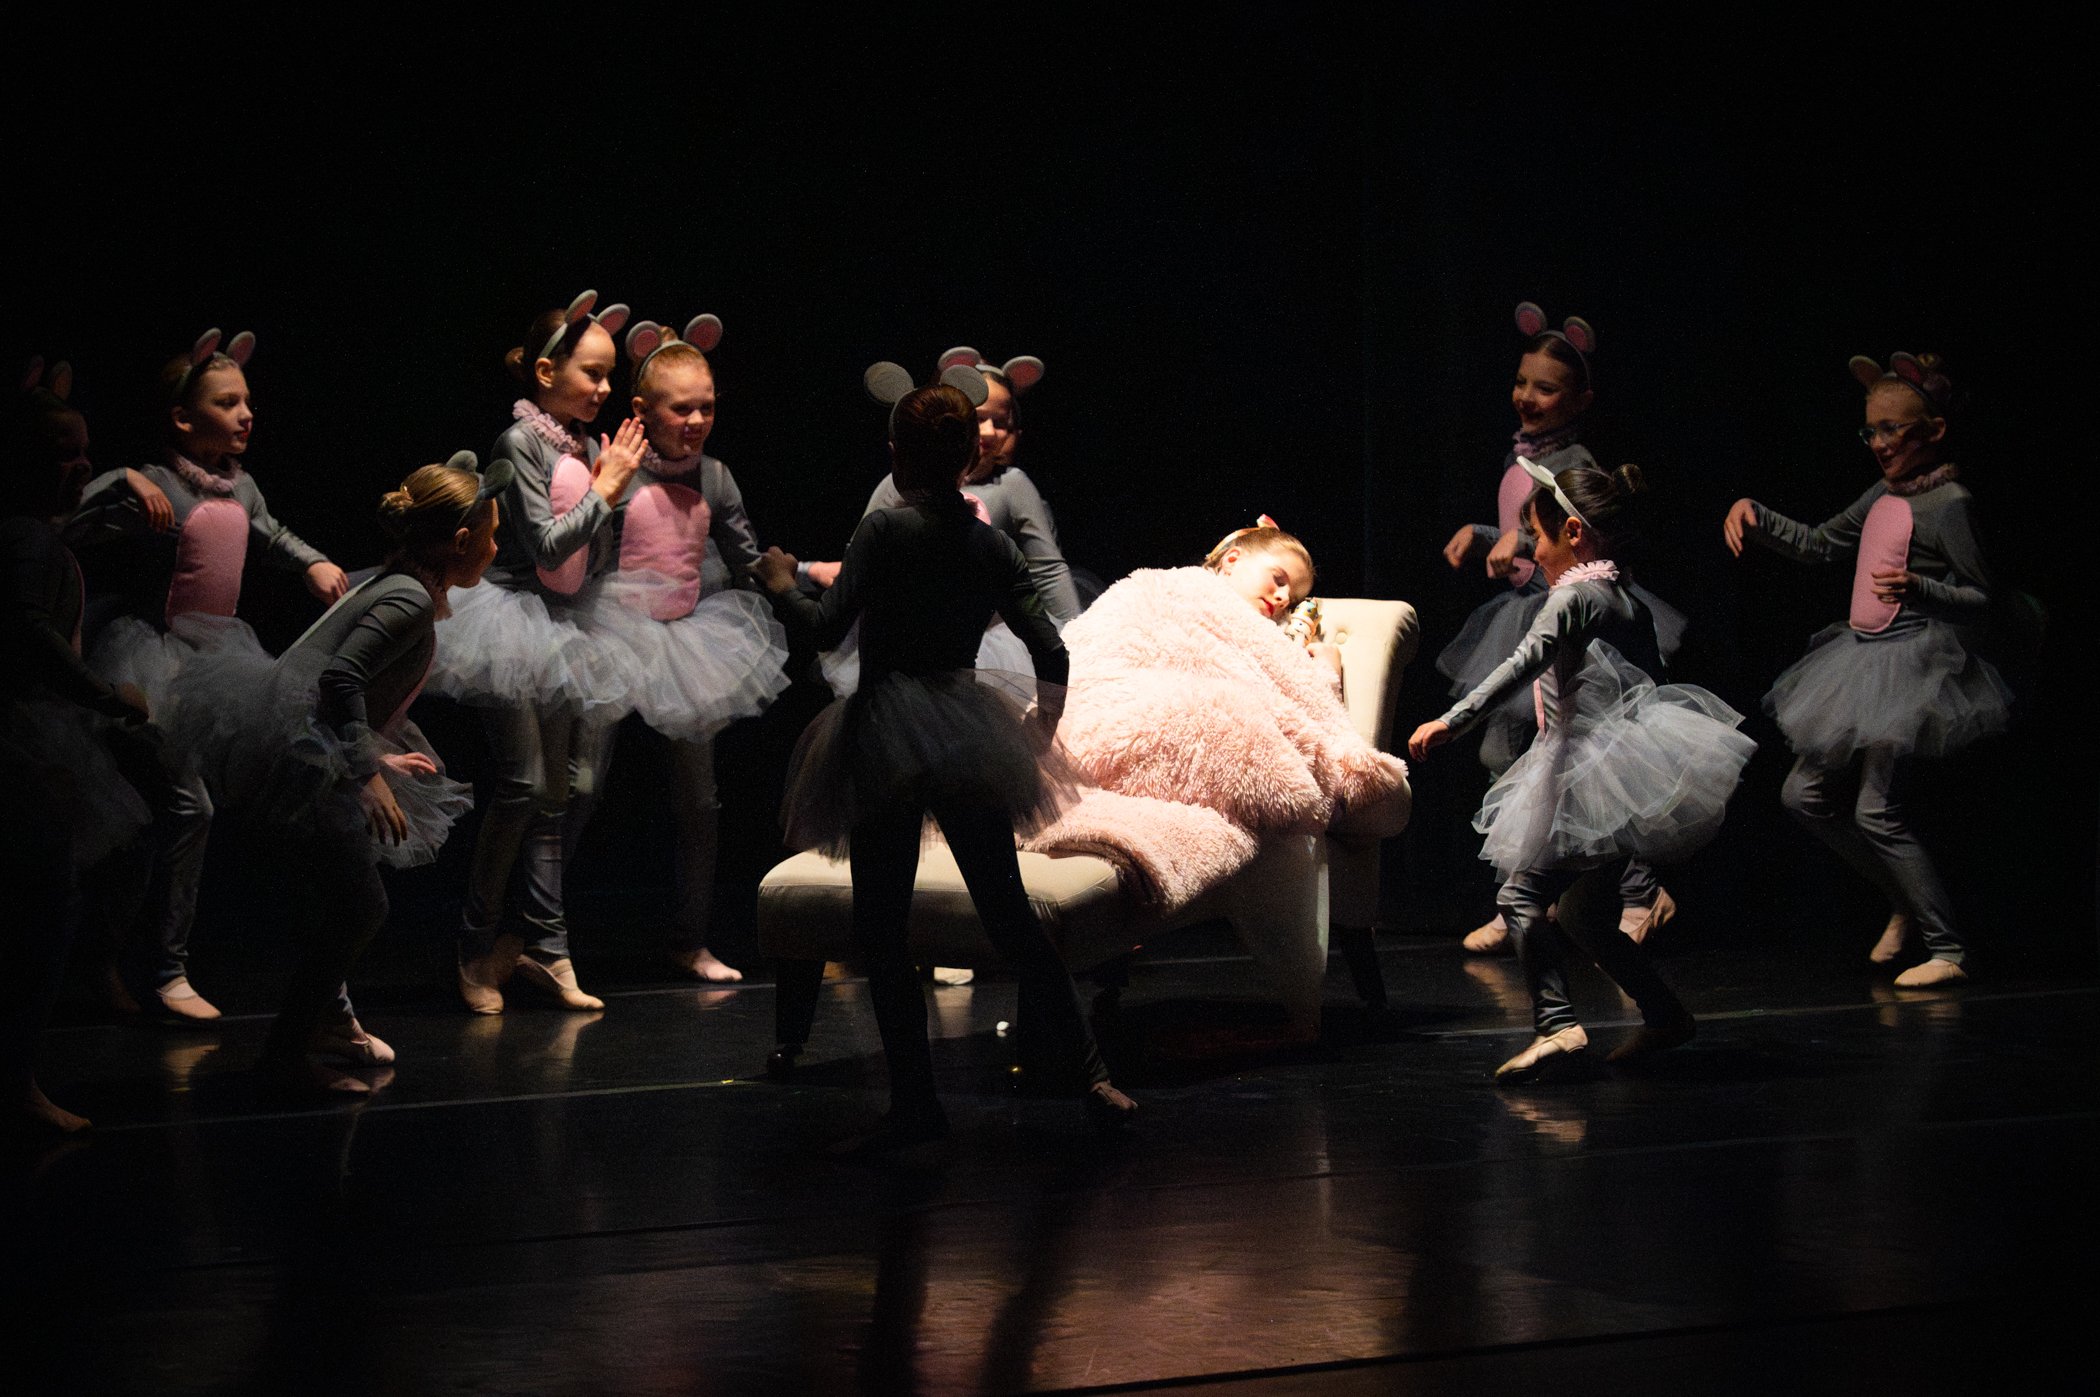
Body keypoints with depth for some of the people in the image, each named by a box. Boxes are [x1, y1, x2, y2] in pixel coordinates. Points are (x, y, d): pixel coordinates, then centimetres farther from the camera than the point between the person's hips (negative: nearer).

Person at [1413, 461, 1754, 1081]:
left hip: (1590, 772, -9)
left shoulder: (1574, 594, -11)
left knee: (1522, 892, -14)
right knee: (1584, 914, 17)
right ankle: (1665, 1014, 21)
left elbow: (1524, 663, -25)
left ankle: (1556, 1022, -27)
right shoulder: (1627, 598, 15)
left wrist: (1452, 722, -31)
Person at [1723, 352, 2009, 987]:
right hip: (1862, 656, 9)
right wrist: (1752, 512, 9)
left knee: (1878, 811, -11)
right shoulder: (1884, 494, 12)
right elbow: (1818, 543, 22)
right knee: (1806, 796, 11)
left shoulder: (1949, 502, -13)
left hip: (1916, 661, -9)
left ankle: (1948, 950, -3)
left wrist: (1918, 589, -31)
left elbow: (1980, 598, -13)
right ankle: (1906, 905, 23)